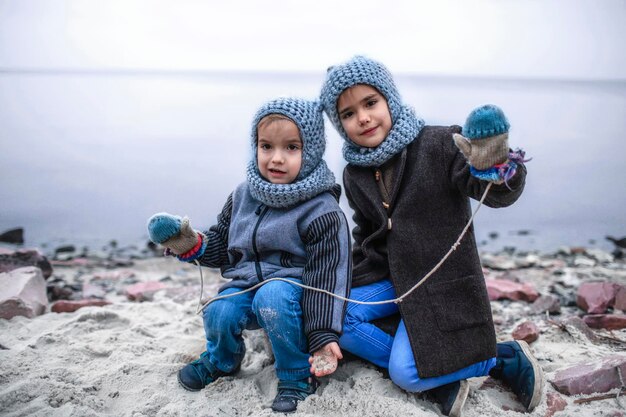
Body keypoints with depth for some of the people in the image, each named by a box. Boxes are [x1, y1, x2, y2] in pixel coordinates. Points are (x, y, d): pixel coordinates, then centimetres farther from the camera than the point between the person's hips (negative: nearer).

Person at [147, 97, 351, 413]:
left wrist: (323, 336, -23)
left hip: (292, 284, -5)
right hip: (246, 280, 5)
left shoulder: (321, 210, -16)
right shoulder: (243, 196, 2)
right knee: (218, 313, -23)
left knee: (272, 298, -36)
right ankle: (221, 361, 16)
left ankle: (297, 375, -11)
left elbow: (326, 274, -18)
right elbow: (222, 245, 16)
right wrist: (193, 246, -6)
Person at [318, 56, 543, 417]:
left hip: (443, 282, -6)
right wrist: (355, 282, 11)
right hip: (389, 281, 7)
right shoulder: (355, 175, 5)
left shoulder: (439, 144, -15)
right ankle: (439, 377, -8)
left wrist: (497, 167, -48)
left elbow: (497, 194, -25)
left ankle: (505, 357, 6)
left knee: (406, 373, -17)